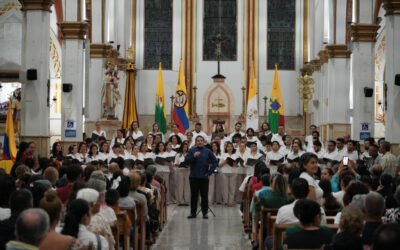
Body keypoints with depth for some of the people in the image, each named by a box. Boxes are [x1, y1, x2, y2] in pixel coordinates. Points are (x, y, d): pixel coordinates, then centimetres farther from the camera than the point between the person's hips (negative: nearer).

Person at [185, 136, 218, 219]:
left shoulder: (208, 151, 6)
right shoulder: (192, 150, 5)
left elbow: (215, 162, 6)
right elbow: (186, 160, -5)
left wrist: (210, 172, -2)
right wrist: (193, 156, -20)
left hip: (204, 177, 0)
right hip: (193, 177, 0)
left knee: (204, 195, 2)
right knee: (194, 195, 5)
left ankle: (205, 213, 9)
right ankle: (193, 212, 12)